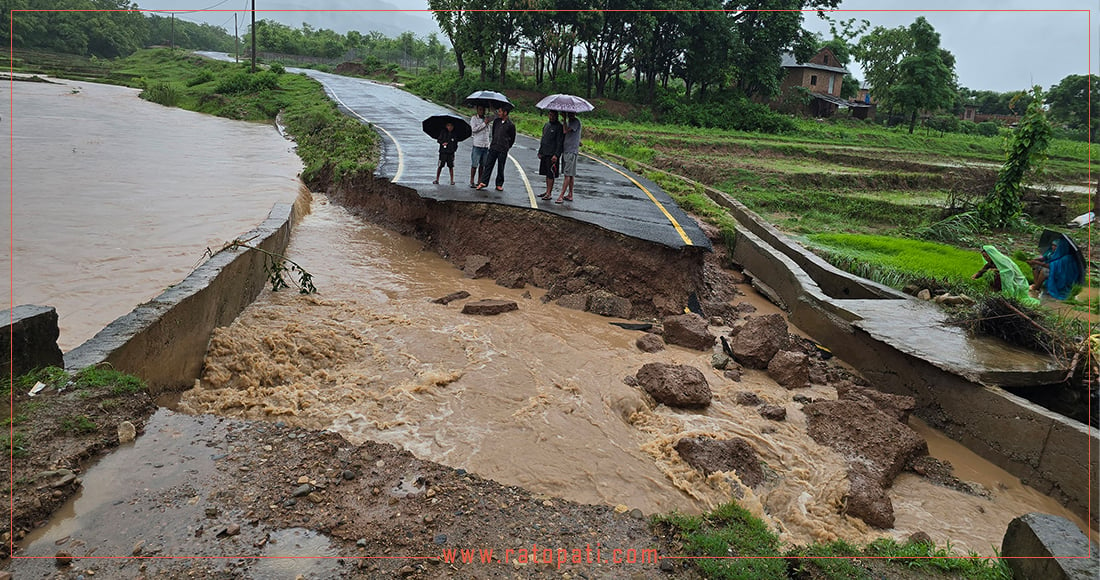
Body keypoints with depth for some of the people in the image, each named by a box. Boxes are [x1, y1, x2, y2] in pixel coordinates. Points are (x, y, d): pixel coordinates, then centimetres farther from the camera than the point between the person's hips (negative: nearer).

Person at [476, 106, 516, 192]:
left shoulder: (510, 125, -6)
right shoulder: (496, 121, 7)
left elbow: (512, 138, 4)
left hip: (503, 150, -4)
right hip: (493, 147, 4)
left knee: (500, 168, 5)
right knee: (488, 165, -1)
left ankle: (499, 184, 15)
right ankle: (483, 182, 1)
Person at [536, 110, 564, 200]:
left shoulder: (559, 127, -8)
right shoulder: (546, 125, 15)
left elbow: (560, 143, -12)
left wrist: (556, 155, -19)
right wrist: (540, 152, 18)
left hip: (552, 155, -7)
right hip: (544, 154, 7)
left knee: (551, 174, -6)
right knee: (547, 173, 11)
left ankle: (549, 193, -2)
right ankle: (547, 191, 19)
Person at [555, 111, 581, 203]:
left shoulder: (576, 121, -9)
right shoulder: (568, 121, 18)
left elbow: (566, 131, -20)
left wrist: (564, 118, -15)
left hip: (572, 151, -9)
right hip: (565, 150, 9)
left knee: (568, 174, -10)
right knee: (570, 174, 11)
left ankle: (561, 195, -13)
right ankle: (570, 195, 16)